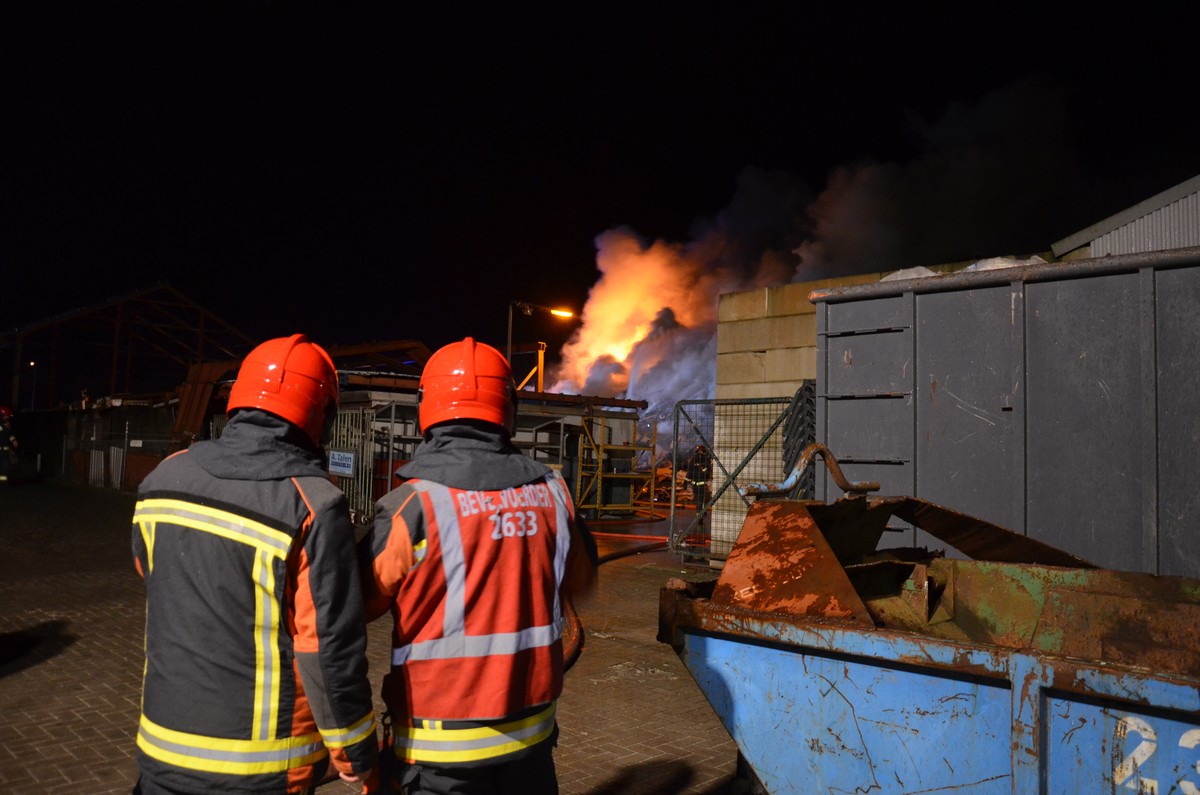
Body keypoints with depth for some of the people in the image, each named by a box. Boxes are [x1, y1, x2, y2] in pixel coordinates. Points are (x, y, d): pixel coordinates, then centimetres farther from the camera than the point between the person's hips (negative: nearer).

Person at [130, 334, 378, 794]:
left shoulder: (164, 477, -5)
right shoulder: (312, 506, -23)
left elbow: (149, 574, 11)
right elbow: (332, 649, -20)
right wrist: (358, 756, -7)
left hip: (163, 744, 5)